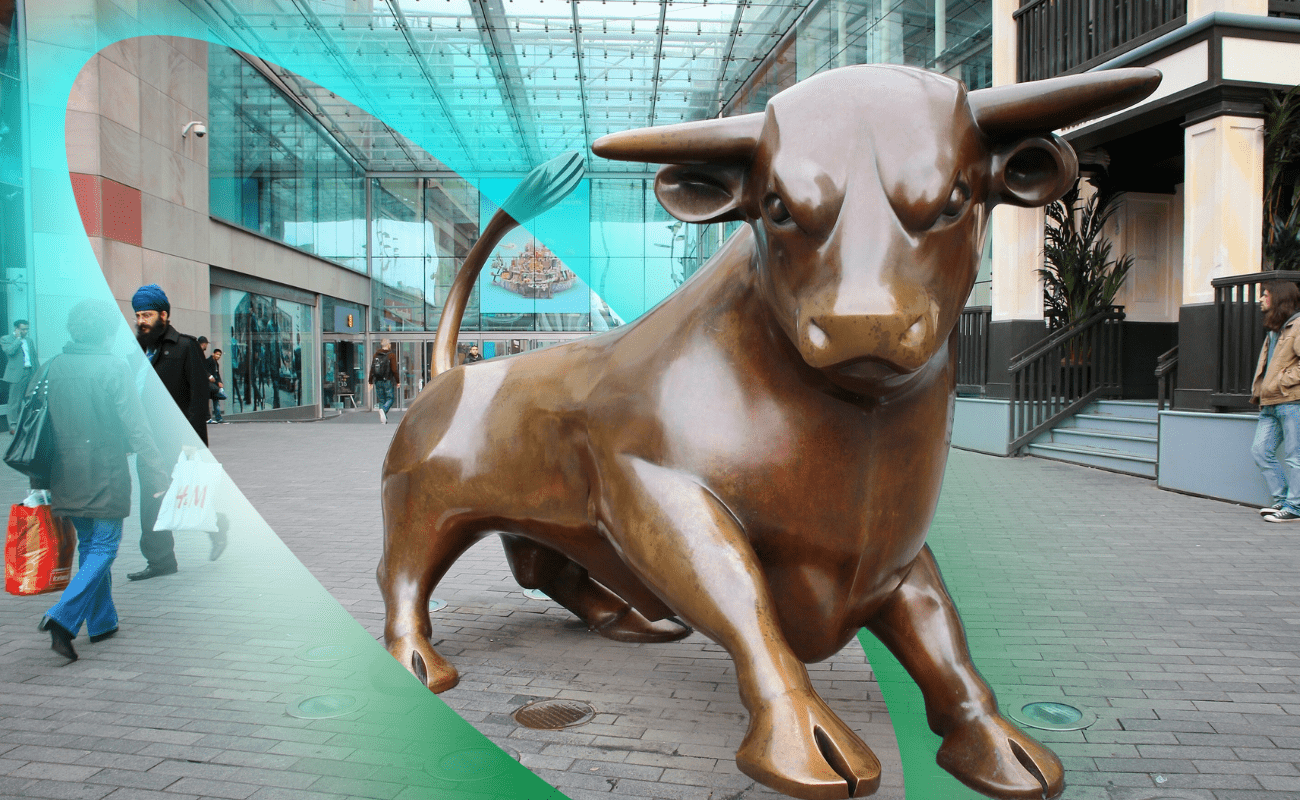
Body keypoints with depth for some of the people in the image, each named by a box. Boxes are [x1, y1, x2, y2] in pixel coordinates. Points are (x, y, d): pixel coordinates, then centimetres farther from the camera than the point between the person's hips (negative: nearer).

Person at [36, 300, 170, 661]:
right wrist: (158, 475, -10)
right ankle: (63, 617, -12)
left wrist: (39, 481, 18)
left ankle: (102, 622, 25)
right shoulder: (114, 368, -12)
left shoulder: (55, 367, 4)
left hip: (67, 477, 6)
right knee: (104, 547, 3)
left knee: (88, 546, 17)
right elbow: (136, 427, -14)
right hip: (105, 475, -6)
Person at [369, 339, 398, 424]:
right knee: (390, 398, 5)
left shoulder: (376, 355, 8)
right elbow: (394, 370, -11)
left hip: (378, 381, 4)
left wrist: (371, 381, 12)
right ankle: (383, 410, -25)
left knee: (381, 400, 11)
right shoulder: (391, 355, -6)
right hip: (387, 381, -4)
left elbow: (372, 369, 7)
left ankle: (384, 419, 6)